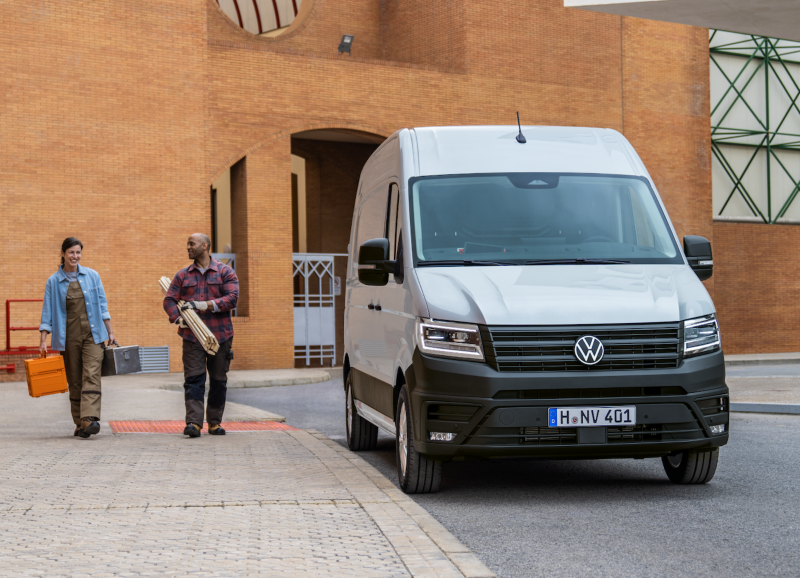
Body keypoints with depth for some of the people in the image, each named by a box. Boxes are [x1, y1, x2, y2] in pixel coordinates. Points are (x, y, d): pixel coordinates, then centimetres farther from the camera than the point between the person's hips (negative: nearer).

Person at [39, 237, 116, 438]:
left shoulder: (92, 276, 6)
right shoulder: (54, 281, 3)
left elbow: (102, 306, 11)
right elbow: (47, 313, 3)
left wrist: (110, 332, 8)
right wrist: (43, 340, -3)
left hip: (92, 335, 0)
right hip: (68, 337, 0)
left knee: (91, 376, -14)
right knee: (74, 381, 4)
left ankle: (90, 419, -25)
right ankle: (79, 424, 11)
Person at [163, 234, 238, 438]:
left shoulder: (225, 272, 4)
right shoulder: (182, 275, 12)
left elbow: (232, 298, -8)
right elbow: (169, 301, 7)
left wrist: (204, 305, -18)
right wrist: (179, 319, -13)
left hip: (220, 336, -1)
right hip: (192, 336, 1)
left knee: (218, 380, 6)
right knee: (193, 378, -10)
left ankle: (215, 422, 16)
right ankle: (194, 423, -15)